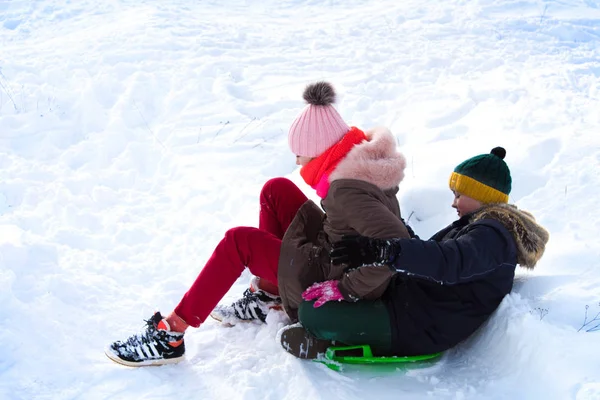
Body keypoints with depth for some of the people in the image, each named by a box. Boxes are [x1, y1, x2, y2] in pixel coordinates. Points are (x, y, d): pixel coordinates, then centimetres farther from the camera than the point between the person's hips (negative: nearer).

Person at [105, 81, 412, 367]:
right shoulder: (365, 153, -5)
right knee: (276, 190, 5)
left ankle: (170, 335, -4)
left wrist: (349, 289, -26)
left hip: (328, 281, -9)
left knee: (238, 241, -13)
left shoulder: (347, 191, -32)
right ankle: (268, 296, 15)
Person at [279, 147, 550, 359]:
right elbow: (430, 249, 28)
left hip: (418, 329, -11)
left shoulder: (493, 236, -18)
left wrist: (384, 251, -48)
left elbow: (451, 262, -38)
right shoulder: (476, 225, 16)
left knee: (312, 312, -24)